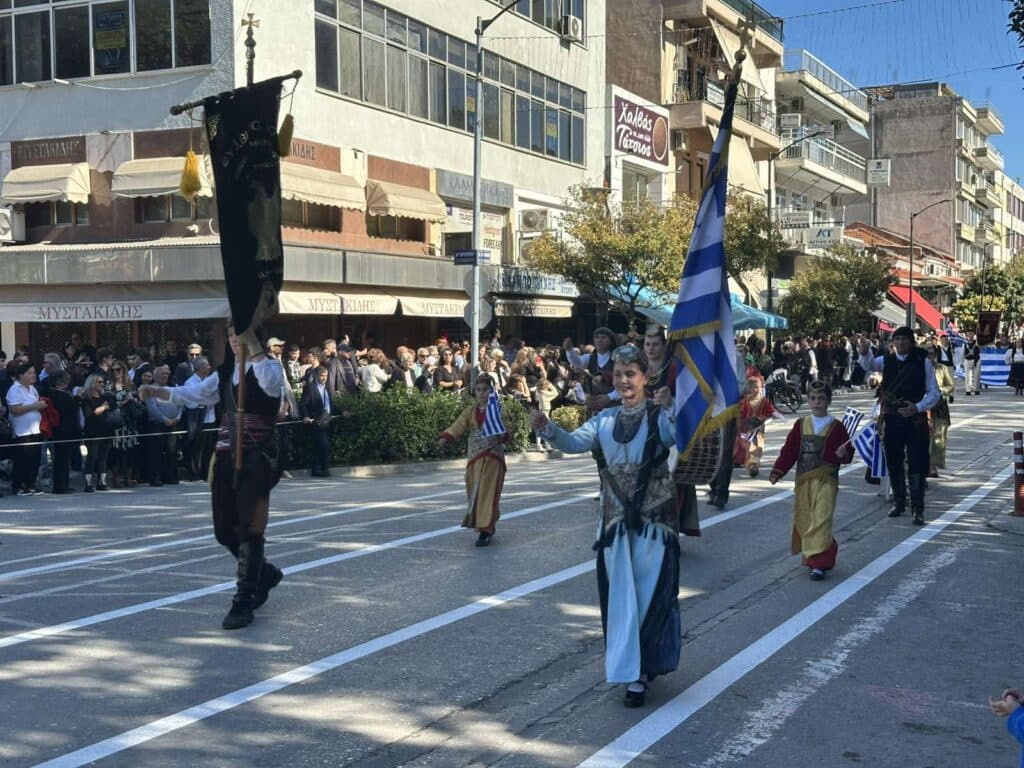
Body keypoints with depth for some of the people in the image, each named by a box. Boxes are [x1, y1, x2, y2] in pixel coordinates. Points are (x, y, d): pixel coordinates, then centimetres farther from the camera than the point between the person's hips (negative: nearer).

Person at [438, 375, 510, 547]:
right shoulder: (470, 412, 8)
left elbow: (506, 431, -6)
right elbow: (457, 426, -5)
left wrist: (501, 436, -29)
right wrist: (445, 438, -23)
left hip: (493, 457, -4)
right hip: (474, 457, 5)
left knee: (487, 493, -10)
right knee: (474, 493, 9)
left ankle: (485, 532, -10)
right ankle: (488, 526, 27)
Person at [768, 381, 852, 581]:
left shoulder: (836, 427, -1)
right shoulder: (801, 425, 7)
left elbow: (848, 453, 2)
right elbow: (789, 450, 5)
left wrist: (843, 454, -22)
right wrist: (777, 472, -3)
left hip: (826, 481, -4)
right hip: (803, 480, 4)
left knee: (821, 521, -11)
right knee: (803, 521, 9)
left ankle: (818, 564, -10)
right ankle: (827, 550, 29)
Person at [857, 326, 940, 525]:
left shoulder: (922, 362, -2)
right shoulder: (887, 360, 5)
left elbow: (934, 393, 0)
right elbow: (869, 365, -15)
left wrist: (917, 407, -16)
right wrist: (865, 354, -38)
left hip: (915, 418, -3)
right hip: (891, 418, 3)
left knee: (917, 463, -6)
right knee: (893, 463, 12)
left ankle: (918, 509, -2)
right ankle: (899, 502, 29)